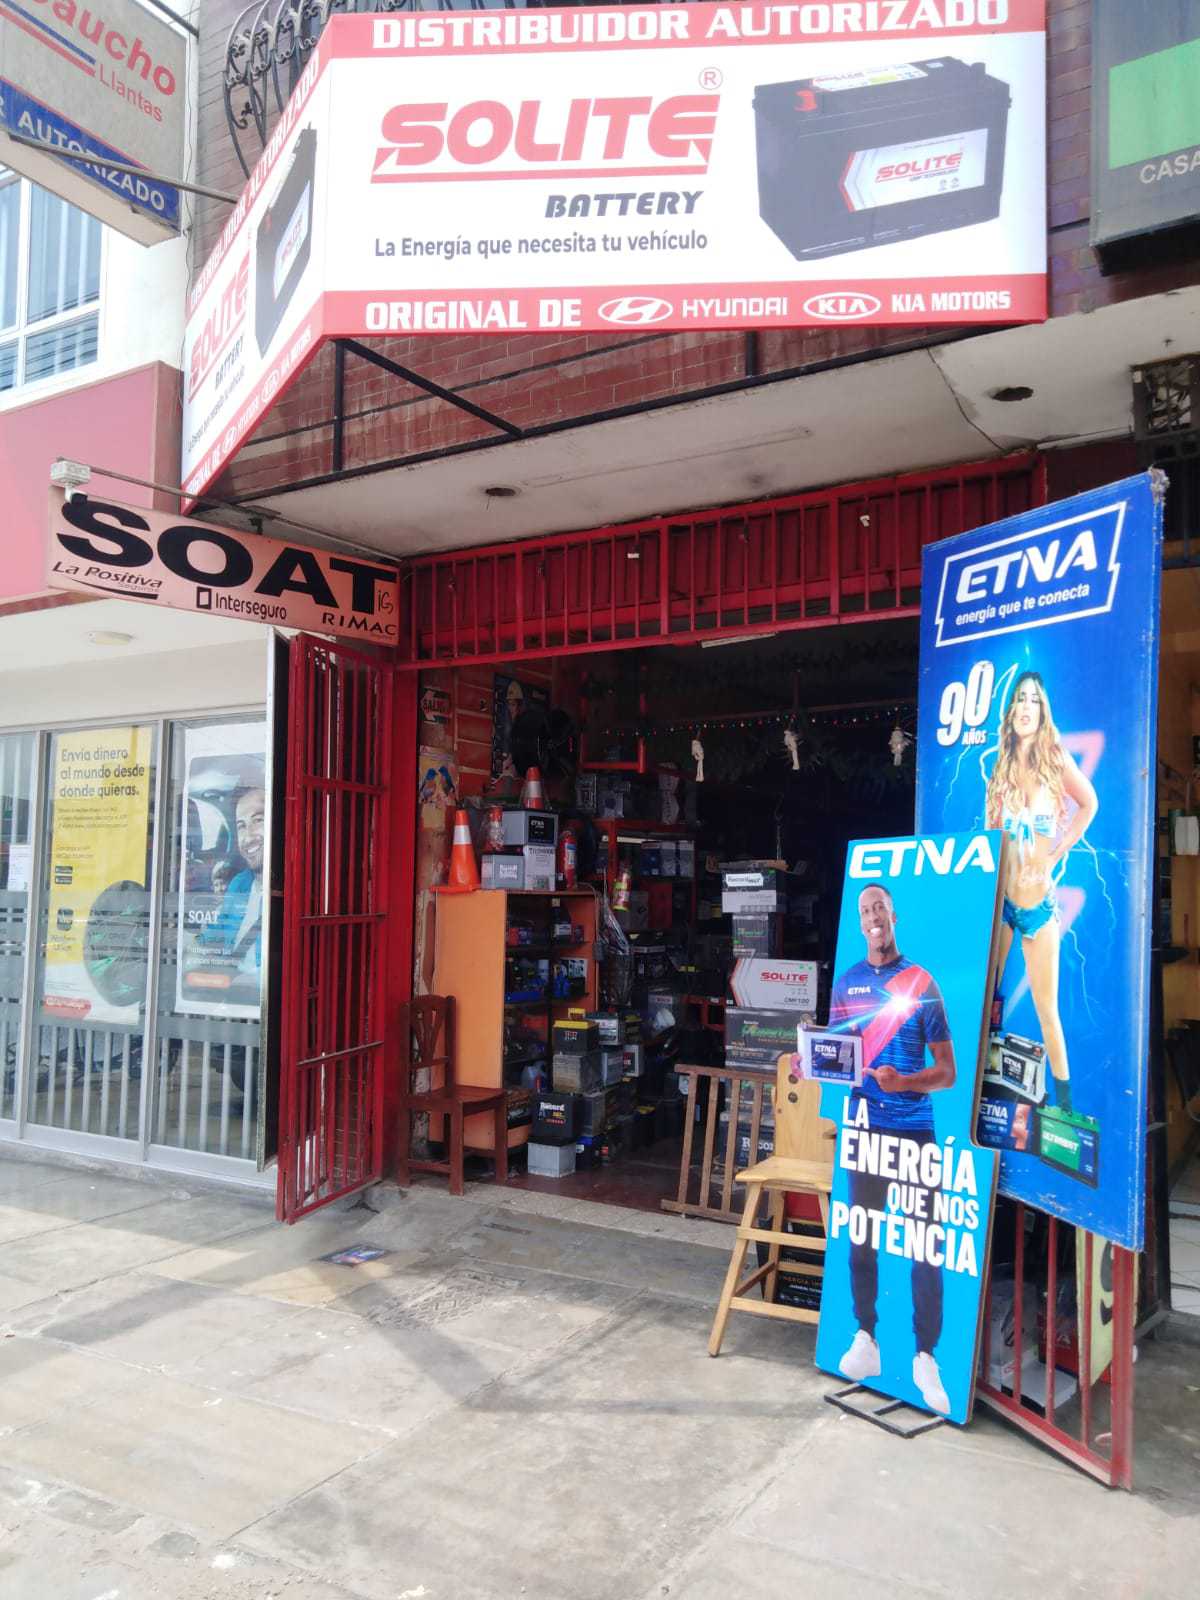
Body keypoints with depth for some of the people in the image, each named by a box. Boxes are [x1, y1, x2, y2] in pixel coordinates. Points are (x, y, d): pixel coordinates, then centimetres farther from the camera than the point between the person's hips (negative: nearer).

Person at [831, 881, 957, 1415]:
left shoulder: (921, 983, -4)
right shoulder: (846, 983, 6)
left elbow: (947, 1071, -5)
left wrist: (903, 1082, -22)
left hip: (914, 1128, -3)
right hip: (863, 1124, 3)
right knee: (861, 1236, 10)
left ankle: (926, 1356, 11)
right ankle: (865, 1337, 24)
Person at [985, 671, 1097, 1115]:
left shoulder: (1056, 760, -4)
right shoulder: (1001, 766, 6)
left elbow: (1089, 803, 3)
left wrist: (1060, 850, -4)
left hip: (1039, 900, -3)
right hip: (998, 896, 3)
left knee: (1046, 1009, 0)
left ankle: (1064, 1104, 9)